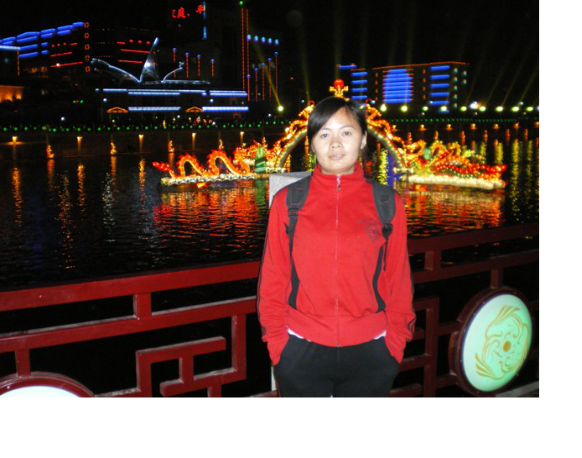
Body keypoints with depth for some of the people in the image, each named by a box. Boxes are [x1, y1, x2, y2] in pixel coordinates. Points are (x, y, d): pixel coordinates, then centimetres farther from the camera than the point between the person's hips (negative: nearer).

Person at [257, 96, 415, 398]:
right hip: (301, 355, 0)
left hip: (370, 354, 1)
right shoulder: (287, 202, -2)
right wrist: (277, 343, -3)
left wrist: (394, 344, 1)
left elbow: (398, 280, 2)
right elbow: (273, 279, 0)